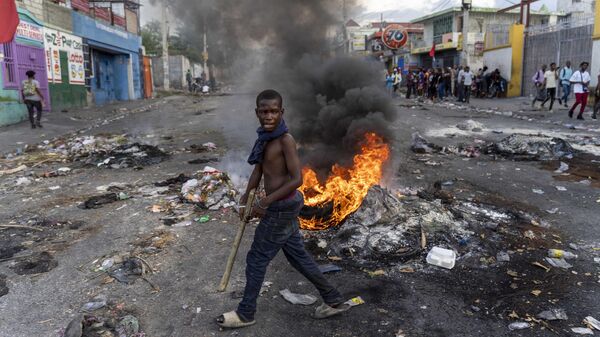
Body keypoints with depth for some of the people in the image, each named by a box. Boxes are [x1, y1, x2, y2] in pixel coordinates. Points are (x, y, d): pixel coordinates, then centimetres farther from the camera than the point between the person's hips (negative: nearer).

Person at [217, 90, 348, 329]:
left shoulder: (285, 140, -20)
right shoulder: (266, 137, 5)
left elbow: (297, 179, -23)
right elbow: (259, 169, 12)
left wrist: (264, 203, -21)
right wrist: (246, 196, 2)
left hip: (282, 207, -9)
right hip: (283, 205, 9)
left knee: (257, 258, 5)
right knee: (297, 254, 18)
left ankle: (245, 313, 25)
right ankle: (333, 300, 32)